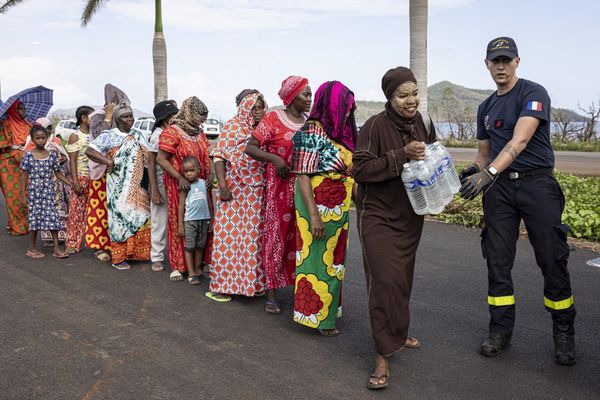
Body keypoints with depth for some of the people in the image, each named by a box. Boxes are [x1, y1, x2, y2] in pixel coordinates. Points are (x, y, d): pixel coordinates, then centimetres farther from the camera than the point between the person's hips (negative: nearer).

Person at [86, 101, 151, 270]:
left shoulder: (138, 135, 14)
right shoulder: (109, 135, -2)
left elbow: (147, 156, 16)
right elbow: (89, 151, -9)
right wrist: (108, 161, -18)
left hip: (139, 186, 5)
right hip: (120, 187, -5)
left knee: (140, 218, 6)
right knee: (121, 218, -2)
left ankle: (137, 252, 18)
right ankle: (119, 258, 5)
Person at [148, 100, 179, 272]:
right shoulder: (158, 134, -9)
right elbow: (151, 163, -8)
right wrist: (154, 191, -12)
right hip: (162, 185, -4)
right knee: (160, 222, 6)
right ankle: (157, 257, 19)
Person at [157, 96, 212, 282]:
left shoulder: (200, 134, 12)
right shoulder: (172, 132, -9)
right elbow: (161, 159, -13)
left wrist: (210, 175, -1)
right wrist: (180, 178, -21)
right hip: (180, 186, -6)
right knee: (179, 224, 0)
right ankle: (178, 266, 10)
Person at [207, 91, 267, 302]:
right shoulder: (232, 127, -3)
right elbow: (219, 157, -8)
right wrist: (222, 185, -17)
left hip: (258, 194, 5)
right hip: (234, 190, -5)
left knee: (253, 237, 10)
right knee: (229, 236, -1)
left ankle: (252, 281, 22)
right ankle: (221, 284, 8)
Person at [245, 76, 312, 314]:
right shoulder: (273, 119, -3)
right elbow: (250, 147, -6)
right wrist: (275, 158, -21)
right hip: (280, 186, -4)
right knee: (277, 235, 1)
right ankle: (271, 293, 10)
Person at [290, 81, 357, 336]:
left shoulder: (339, 131, 10)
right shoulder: (312, 131, -14)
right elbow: (302, 176, -18)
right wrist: (314, 216, -22)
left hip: (338, 208, 8)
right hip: (318, 205, -8)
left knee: (333, 259, 16)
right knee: (318, 258, 2)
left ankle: (329, 309, 30)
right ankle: (317, 316, 16)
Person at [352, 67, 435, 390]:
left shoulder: (423, 124, 3)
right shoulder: (375, 126, -15)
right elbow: (360, 169, -21)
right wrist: (401, 155, -27)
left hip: (410, 215, 6)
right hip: (378, 215, -6)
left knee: (403, 278, 14)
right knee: (384, 280, -12)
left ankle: (396, 333, 36)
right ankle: (383, 355, -2)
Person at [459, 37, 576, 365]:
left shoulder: (533, 93, -5)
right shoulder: (486, 107, 16)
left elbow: (520, 140, -19)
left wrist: (490, 172, -32)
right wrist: (474, 170, -3)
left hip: (537, 182, -5)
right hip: (499, 188, 5)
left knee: (552, 260, -1)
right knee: (497, 261, 4)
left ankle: (564, 332, 16)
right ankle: (501, 329, 15)